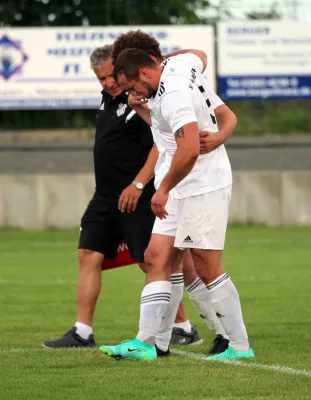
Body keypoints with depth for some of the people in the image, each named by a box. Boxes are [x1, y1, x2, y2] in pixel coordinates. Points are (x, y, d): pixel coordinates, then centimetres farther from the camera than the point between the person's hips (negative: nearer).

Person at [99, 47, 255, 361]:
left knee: (207, 267, -6)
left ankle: (240, 346, 2)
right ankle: (145, 342, -1)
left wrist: (164, 189, -22)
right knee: (155, 258, 3)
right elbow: (199, 57, 30)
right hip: (182, 190, 10)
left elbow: (190, 150, -32)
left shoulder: (173, 96, -23)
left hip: (203, 188, -10)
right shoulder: (177, 64, 6)